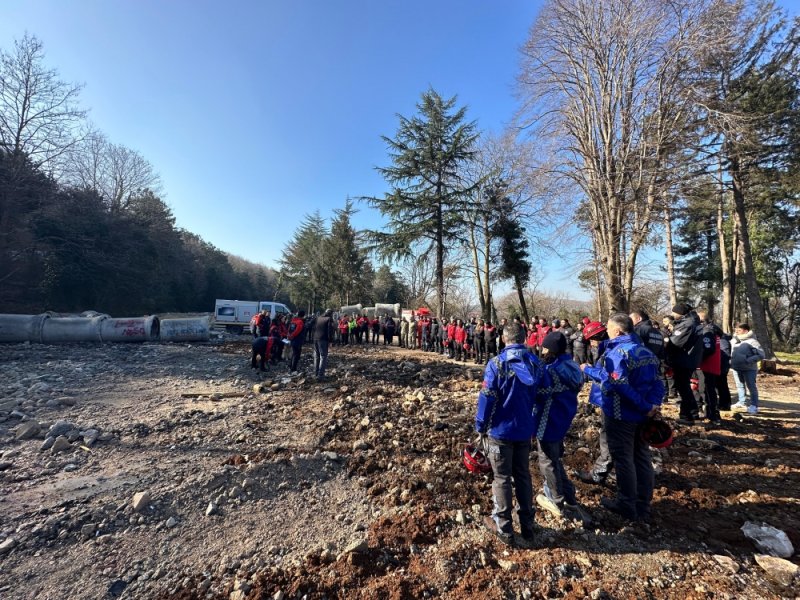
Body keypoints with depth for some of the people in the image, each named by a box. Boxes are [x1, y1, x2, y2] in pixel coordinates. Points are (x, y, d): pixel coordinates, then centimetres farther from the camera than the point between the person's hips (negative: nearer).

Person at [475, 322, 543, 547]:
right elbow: (540, 397, 5)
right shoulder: (535, 363, -3)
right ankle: (528, 526, 32)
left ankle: (503, 529, 22)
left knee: (502, 478, 10)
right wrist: (532, 421, 16)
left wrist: (480, 427, -5)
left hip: (500, 430, -4)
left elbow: (487, 398, -17)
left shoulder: (497, 363, -18)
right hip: (525, 430, 5)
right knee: (523, 476, 20)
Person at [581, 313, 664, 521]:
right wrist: (653, 405, -1)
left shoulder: (618, 351, -19)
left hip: (620, 414, -9)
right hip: (641, 414, 9)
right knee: (642, 458, 16)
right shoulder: (646, 352, 10)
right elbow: (657, 382, 6)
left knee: (623, 459, 5)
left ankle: (627, 505, 17)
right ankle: (643, 506, 28)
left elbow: (615, 382, -29)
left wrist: (588, 369, -19)